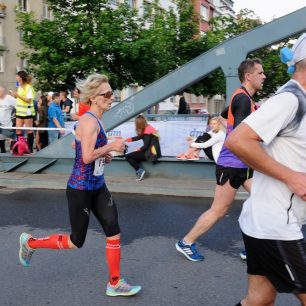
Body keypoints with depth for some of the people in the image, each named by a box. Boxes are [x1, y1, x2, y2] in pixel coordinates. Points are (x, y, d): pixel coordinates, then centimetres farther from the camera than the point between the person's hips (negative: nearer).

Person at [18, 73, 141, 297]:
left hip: (98, 187, 9)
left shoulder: (95, 119, 8)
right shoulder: (89, 120, -21)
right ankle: (30, 242, 29)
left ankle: (115, 284, 17)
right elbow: (87, 157, -29)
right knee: (76, 242, 7)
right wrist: (111, 146, -17)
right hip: (80, 189, -9)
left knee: (114, 232, 4)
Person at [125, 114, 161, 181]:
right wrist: (126, 140, 22)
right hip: (152, 152, 10)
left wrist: (138, 149, 2)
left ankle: (139, 171, -7)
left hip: (151, 153, -10)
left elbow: (146, 146, -18)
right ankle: (139, 171, 3)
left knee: (128, 157, -9)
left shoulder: (147, 131, -17)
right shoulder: (148, 128, 10)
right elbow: (139, 137, 20)